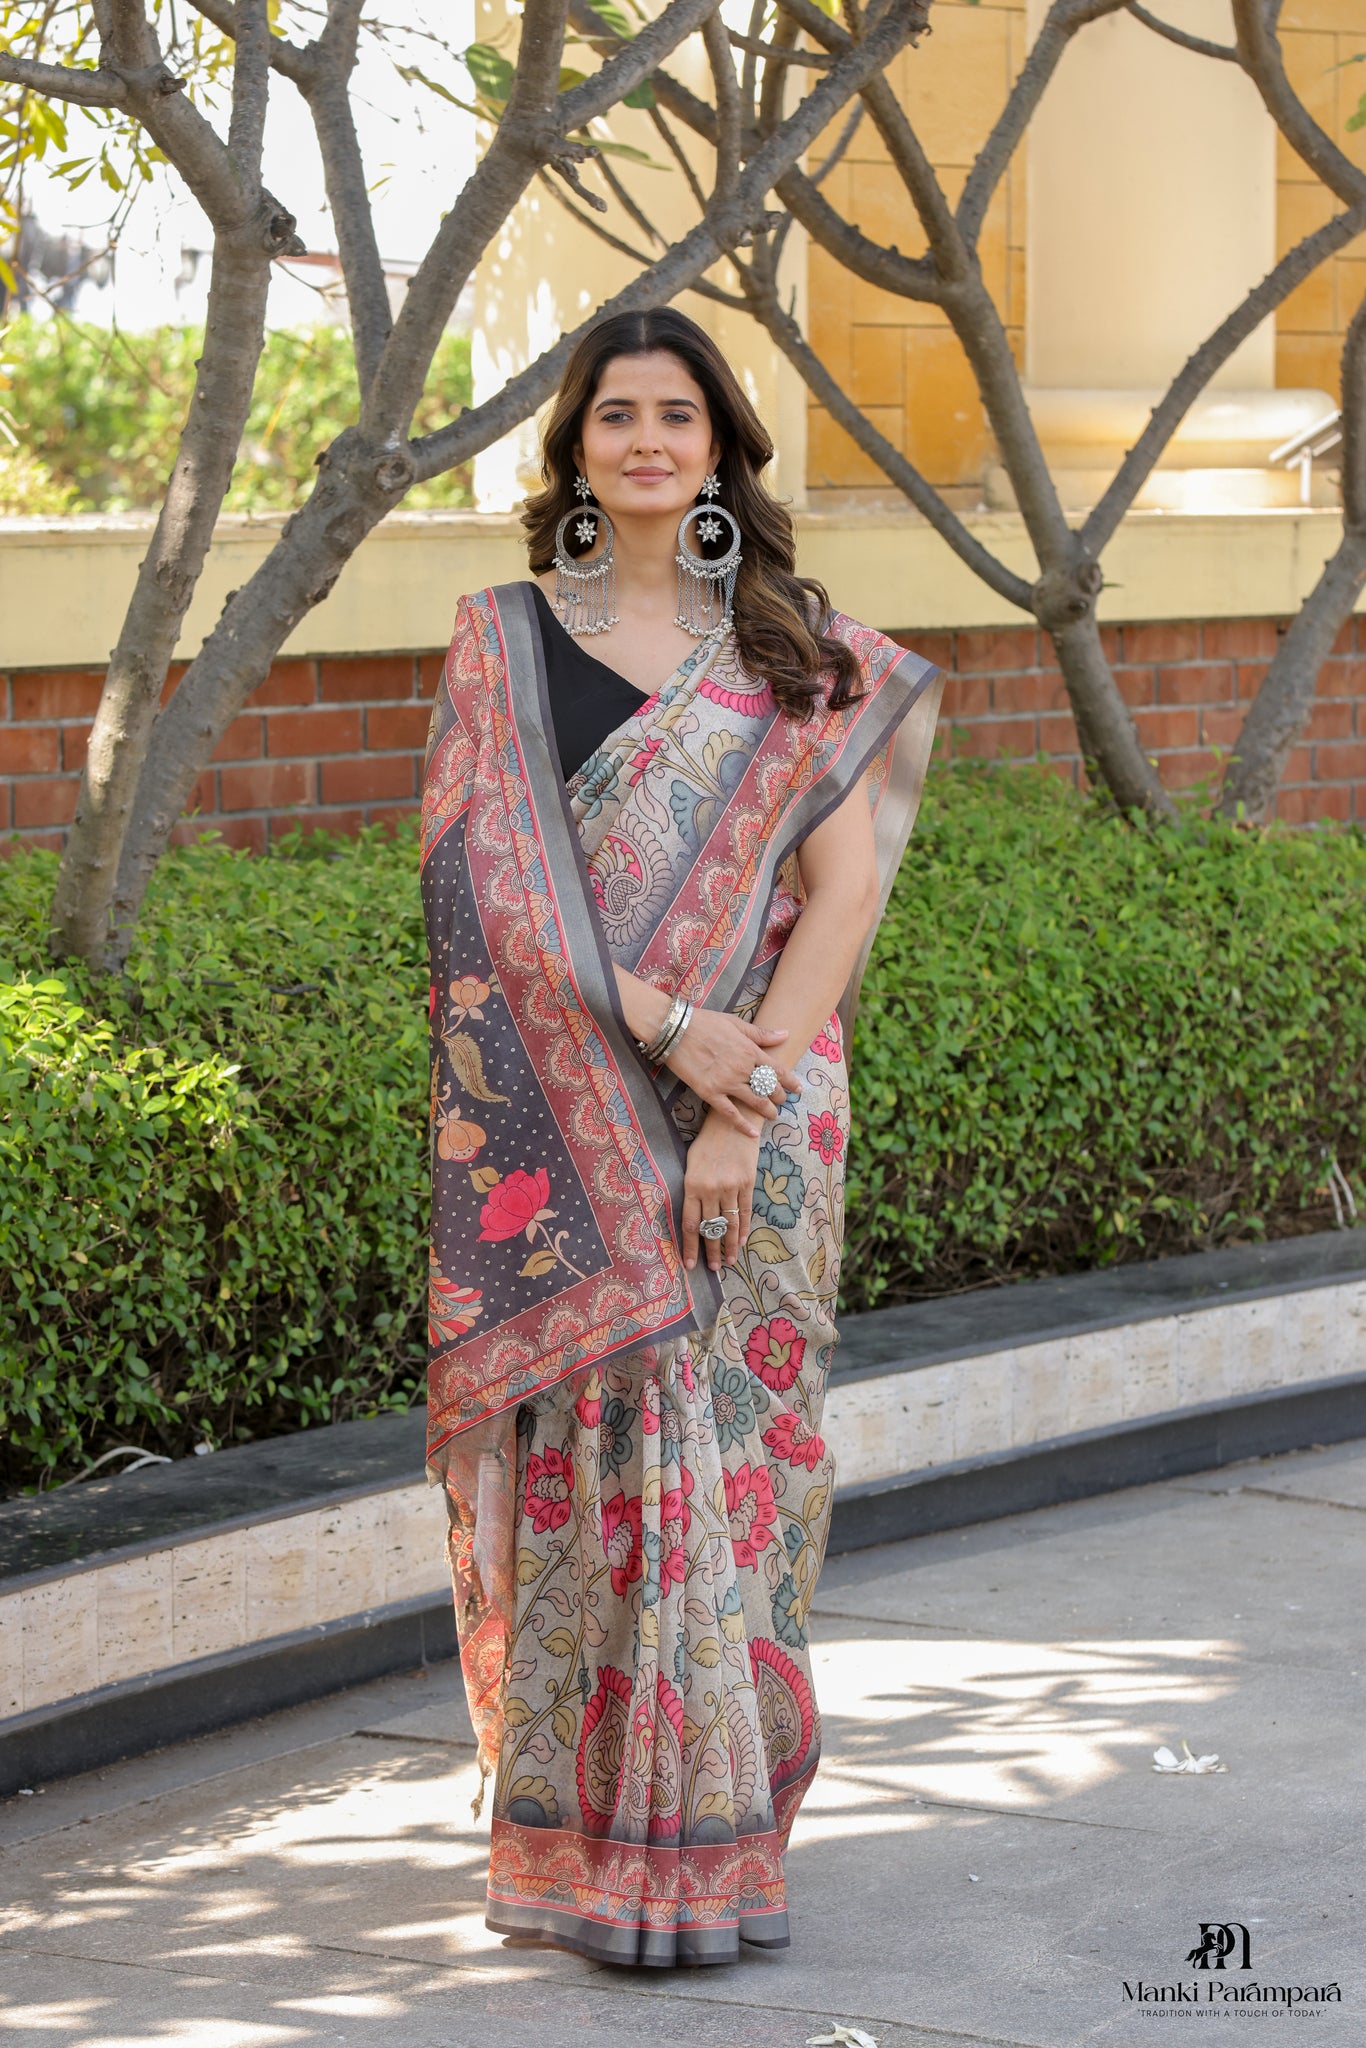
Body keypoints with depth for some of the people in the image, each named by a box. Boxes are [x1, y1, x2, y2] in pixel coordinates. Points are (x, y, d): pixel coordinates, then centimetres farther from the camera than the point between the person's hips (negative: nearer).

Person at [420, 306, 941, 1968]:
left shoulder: (803, 654, 7)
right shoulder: (502, 642, 5)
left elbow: (842, 888, -1)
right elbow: (491, 879, -4)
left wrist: (746, 1104, -12)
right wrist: (665, 1026, -15)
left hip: (763, 1107, 1)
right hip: (565, 1119, -1)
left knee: (735, 1452, 2)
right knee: (601, 1446, -3)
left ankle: (721, 1826, 12)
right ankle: (595, 1842, 5)